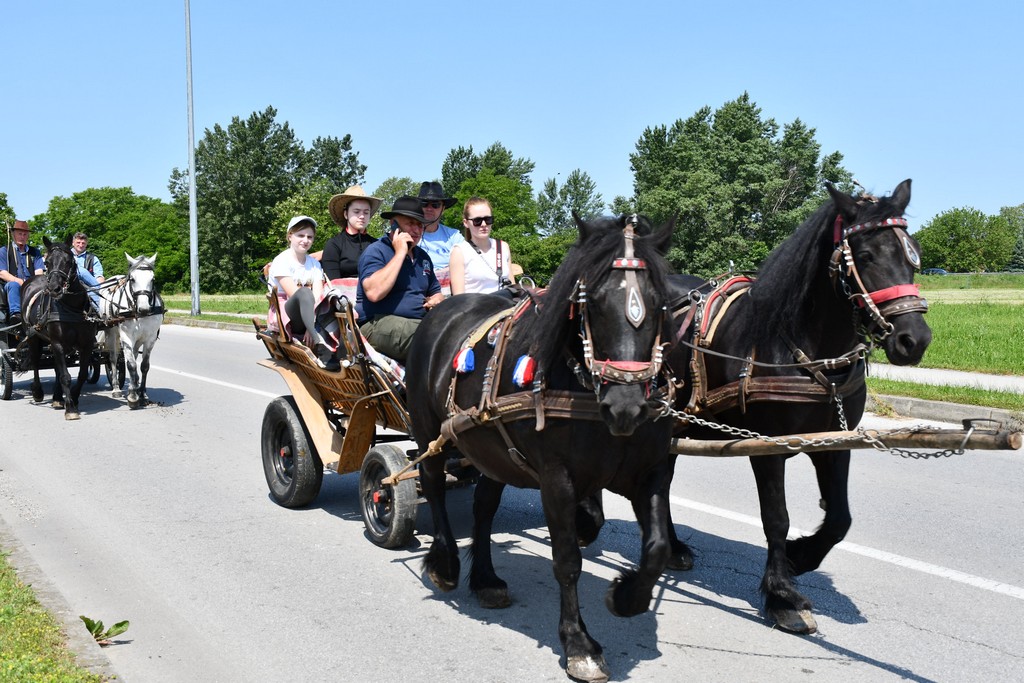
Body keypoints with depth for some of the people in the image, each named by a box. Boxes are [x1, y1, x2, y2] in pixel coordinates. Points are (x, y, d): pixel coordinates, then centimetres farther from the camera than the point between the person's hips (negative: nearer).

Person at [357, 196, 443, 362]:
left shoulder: (422, 256, 21)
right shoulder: (375, 251, -2)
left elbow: (436, 293, 34)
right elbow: (374, 293, -20)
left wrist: (436, 301, 7)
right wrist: (400, 253, -12)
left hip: (421, 322, 7)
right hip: (379, 324, -7)